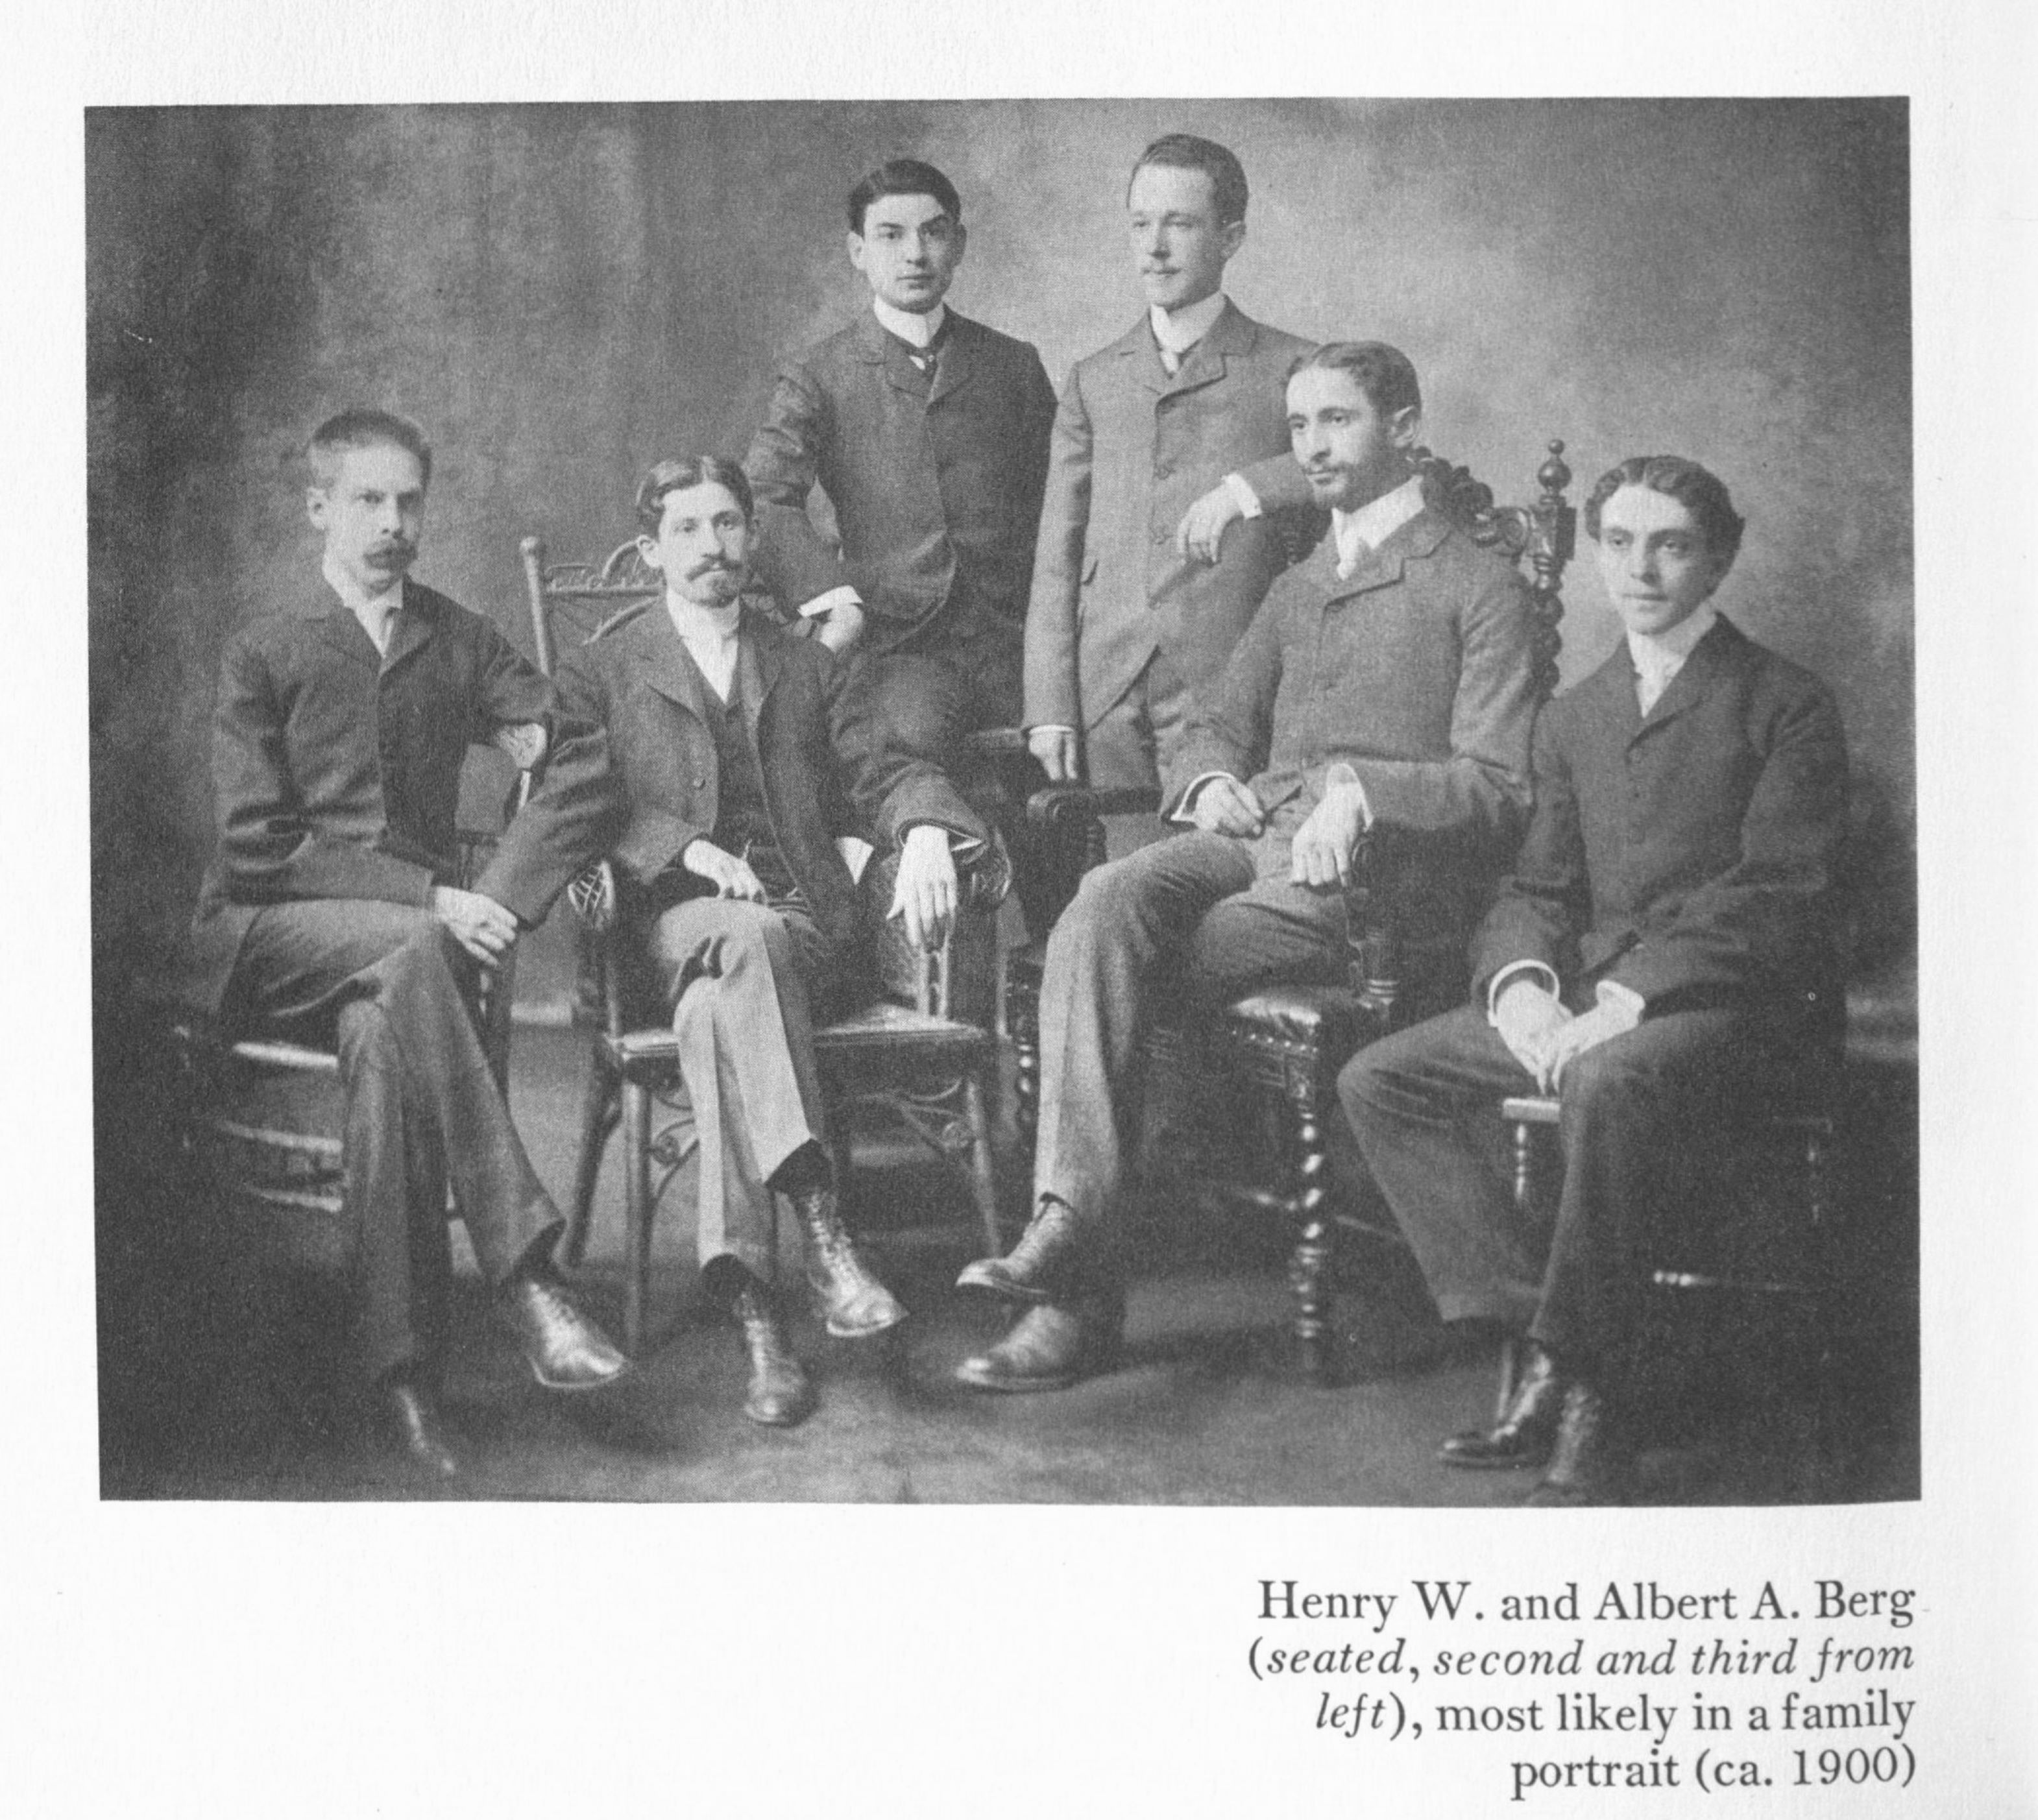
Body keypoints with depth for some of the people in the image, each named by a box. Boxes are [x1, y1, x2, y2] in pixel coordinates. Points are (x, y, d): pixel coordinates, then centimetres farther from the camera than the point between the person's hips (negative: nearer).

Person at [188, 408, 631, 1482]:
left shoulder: (461, 644, 18)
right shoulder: (263, 655, 7)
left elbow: (586, 770, 8)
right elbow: (259, 846, -5)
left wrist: (553, 738, -16)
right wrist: (428, 898, -16)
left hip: (404, 937, 2)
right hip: (263, 942, -2)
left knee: (385, 1031, -35)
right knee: (408, 954, -37)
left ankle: (404, 1374, -38)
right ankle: (519, 1273, -43)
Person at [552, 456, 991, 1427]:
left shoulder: (808, 666, 25)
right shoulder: (603, 671, 18)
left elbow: (888, 766, 13)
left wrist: (925, 835, -10)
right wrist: (688, 849, -12)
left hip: (807, 919, 1)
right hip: (677, 918, -1)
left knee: (718, 1006, -36)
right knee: (746, 941, -40)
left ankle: (751, 1304, -47)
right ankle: (822, 1234, -51)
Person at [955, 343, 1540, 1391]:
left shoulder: (1480, 587, 7)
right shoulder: (1295, 589, 30)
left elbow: (1498, 789, -2)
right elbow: (1219, 726, 26)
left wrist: (1359, 784, -18)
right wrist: (1209, 782, 1)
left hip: (1373, 871, -5)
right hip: (1247, 836, 6)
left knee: (1114, 969, -25)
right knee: (1107, 901, -29)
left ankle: (1081, 1295, -22)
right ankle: (1072, 1218, -37)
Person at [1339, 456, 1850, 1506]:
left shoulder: (1786, 708, 0)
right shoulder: (1574, 718, 20)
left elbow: (1776, 896, -11)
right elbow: (1538, 886, 15)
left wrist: (1629, 997, -22)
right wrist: (1521, 980, -10)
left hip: (1739, 1002, -7)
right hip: (1585, 999, 7)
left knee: (1610, 1083, -39)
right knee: (1379, 1081, -9)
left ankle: (1588, 1398, -27)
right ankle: (1535, 1339, -15)